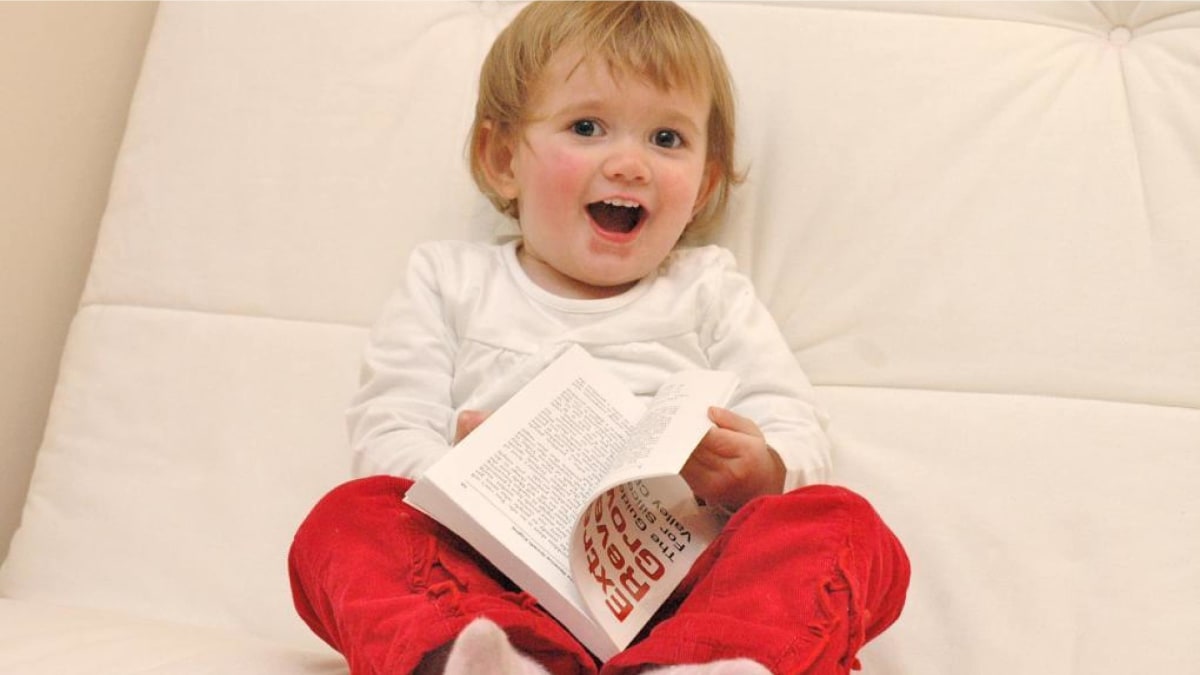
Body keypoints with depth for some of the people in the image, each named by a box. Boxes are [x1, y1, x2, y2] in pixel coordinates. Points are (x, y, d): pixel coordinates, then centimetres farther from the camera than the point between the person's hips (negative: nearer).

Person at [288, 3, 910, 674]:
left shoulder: (710, 292, 22)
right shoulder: (451, 282, 20)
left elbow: (799, 438, 12)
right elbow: (389, 435, 8)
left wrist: (759, 474, -13)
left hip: (676, 584, 1)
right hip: (496, 585, 0)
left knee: (843, 524, -25)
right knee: (347, 518, -24)